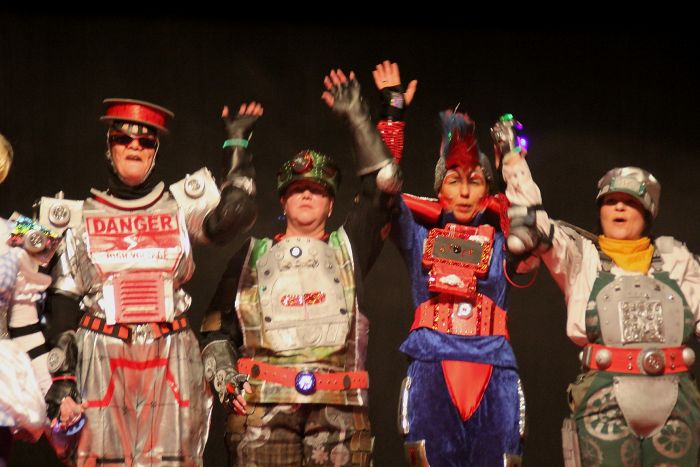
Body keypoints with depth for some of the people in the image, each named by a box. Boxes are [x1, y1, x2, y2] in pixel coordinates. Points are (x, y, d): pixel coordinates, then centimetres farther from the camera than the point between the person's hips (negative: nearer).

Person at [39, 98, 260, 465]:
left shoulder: (179, 208, 12)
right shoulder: (81, 218, 10)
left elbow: (234, 215, -7)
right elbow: (62, 300, 8)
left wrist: (237, 144, -1)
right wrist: (61, 374, 0)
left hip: (170, 364, 1)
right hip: (103, 362, -1)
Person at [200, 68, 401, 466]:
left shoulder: (348, 247, 22)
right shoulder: (254, 254, 23)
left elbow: (384, 184, 13)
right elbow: (217, 326, 21)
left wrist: (358, 117, 12)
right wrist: (223, 375, 3)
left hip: (338, 405, 0)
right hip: (262, 402, 0)